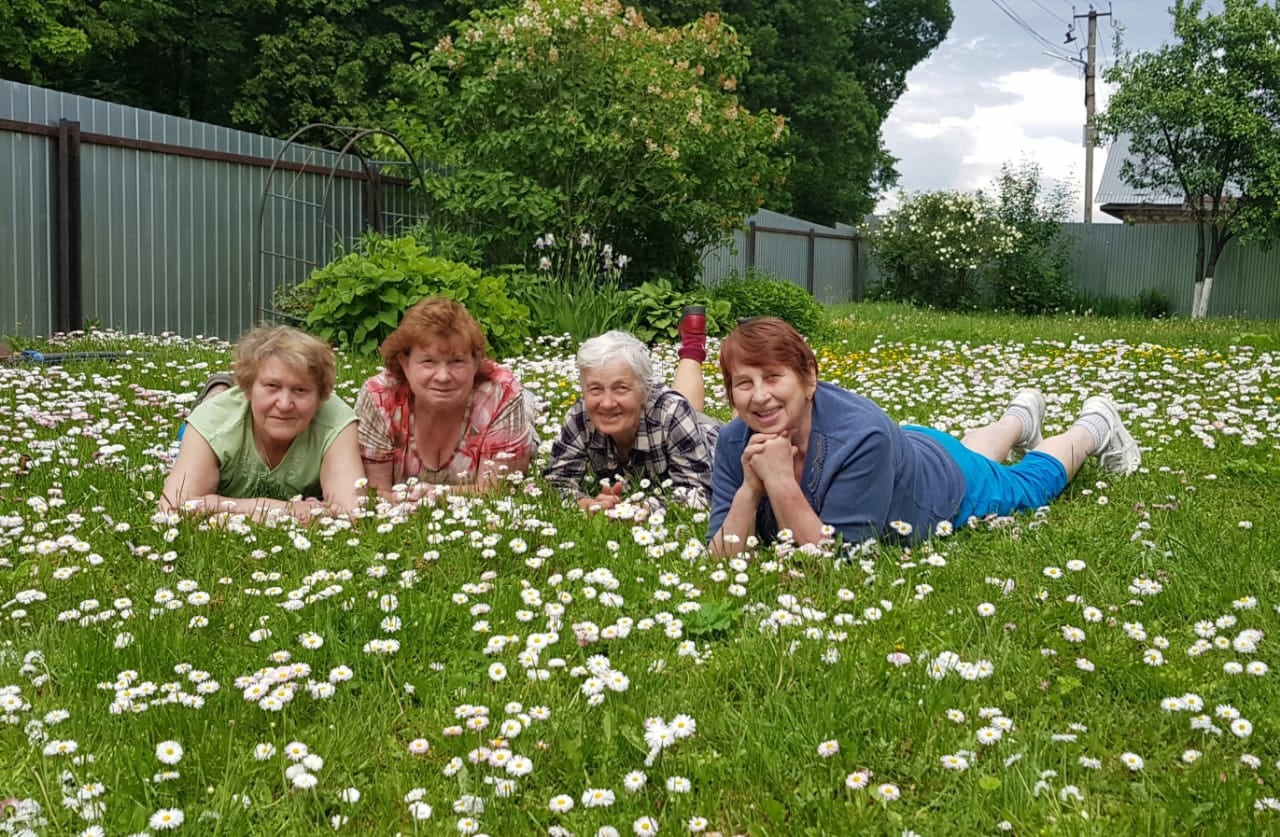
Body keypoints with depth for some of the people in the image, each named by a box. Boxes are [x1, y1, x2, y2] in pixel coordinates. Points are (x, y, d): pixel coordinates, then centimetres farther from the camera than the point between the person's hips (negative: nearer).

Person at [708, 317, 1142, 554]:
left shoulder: (860, 435, -46)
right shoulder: (736, 443, -31)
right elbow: (723, 558, -32)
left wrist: (781, 482, -53)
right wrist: (750, 487, -46)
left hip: (951, 484, -5)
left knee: (1029, 482, 27)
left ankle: (1096, 425, 53)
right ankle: (1020, 417, 66)